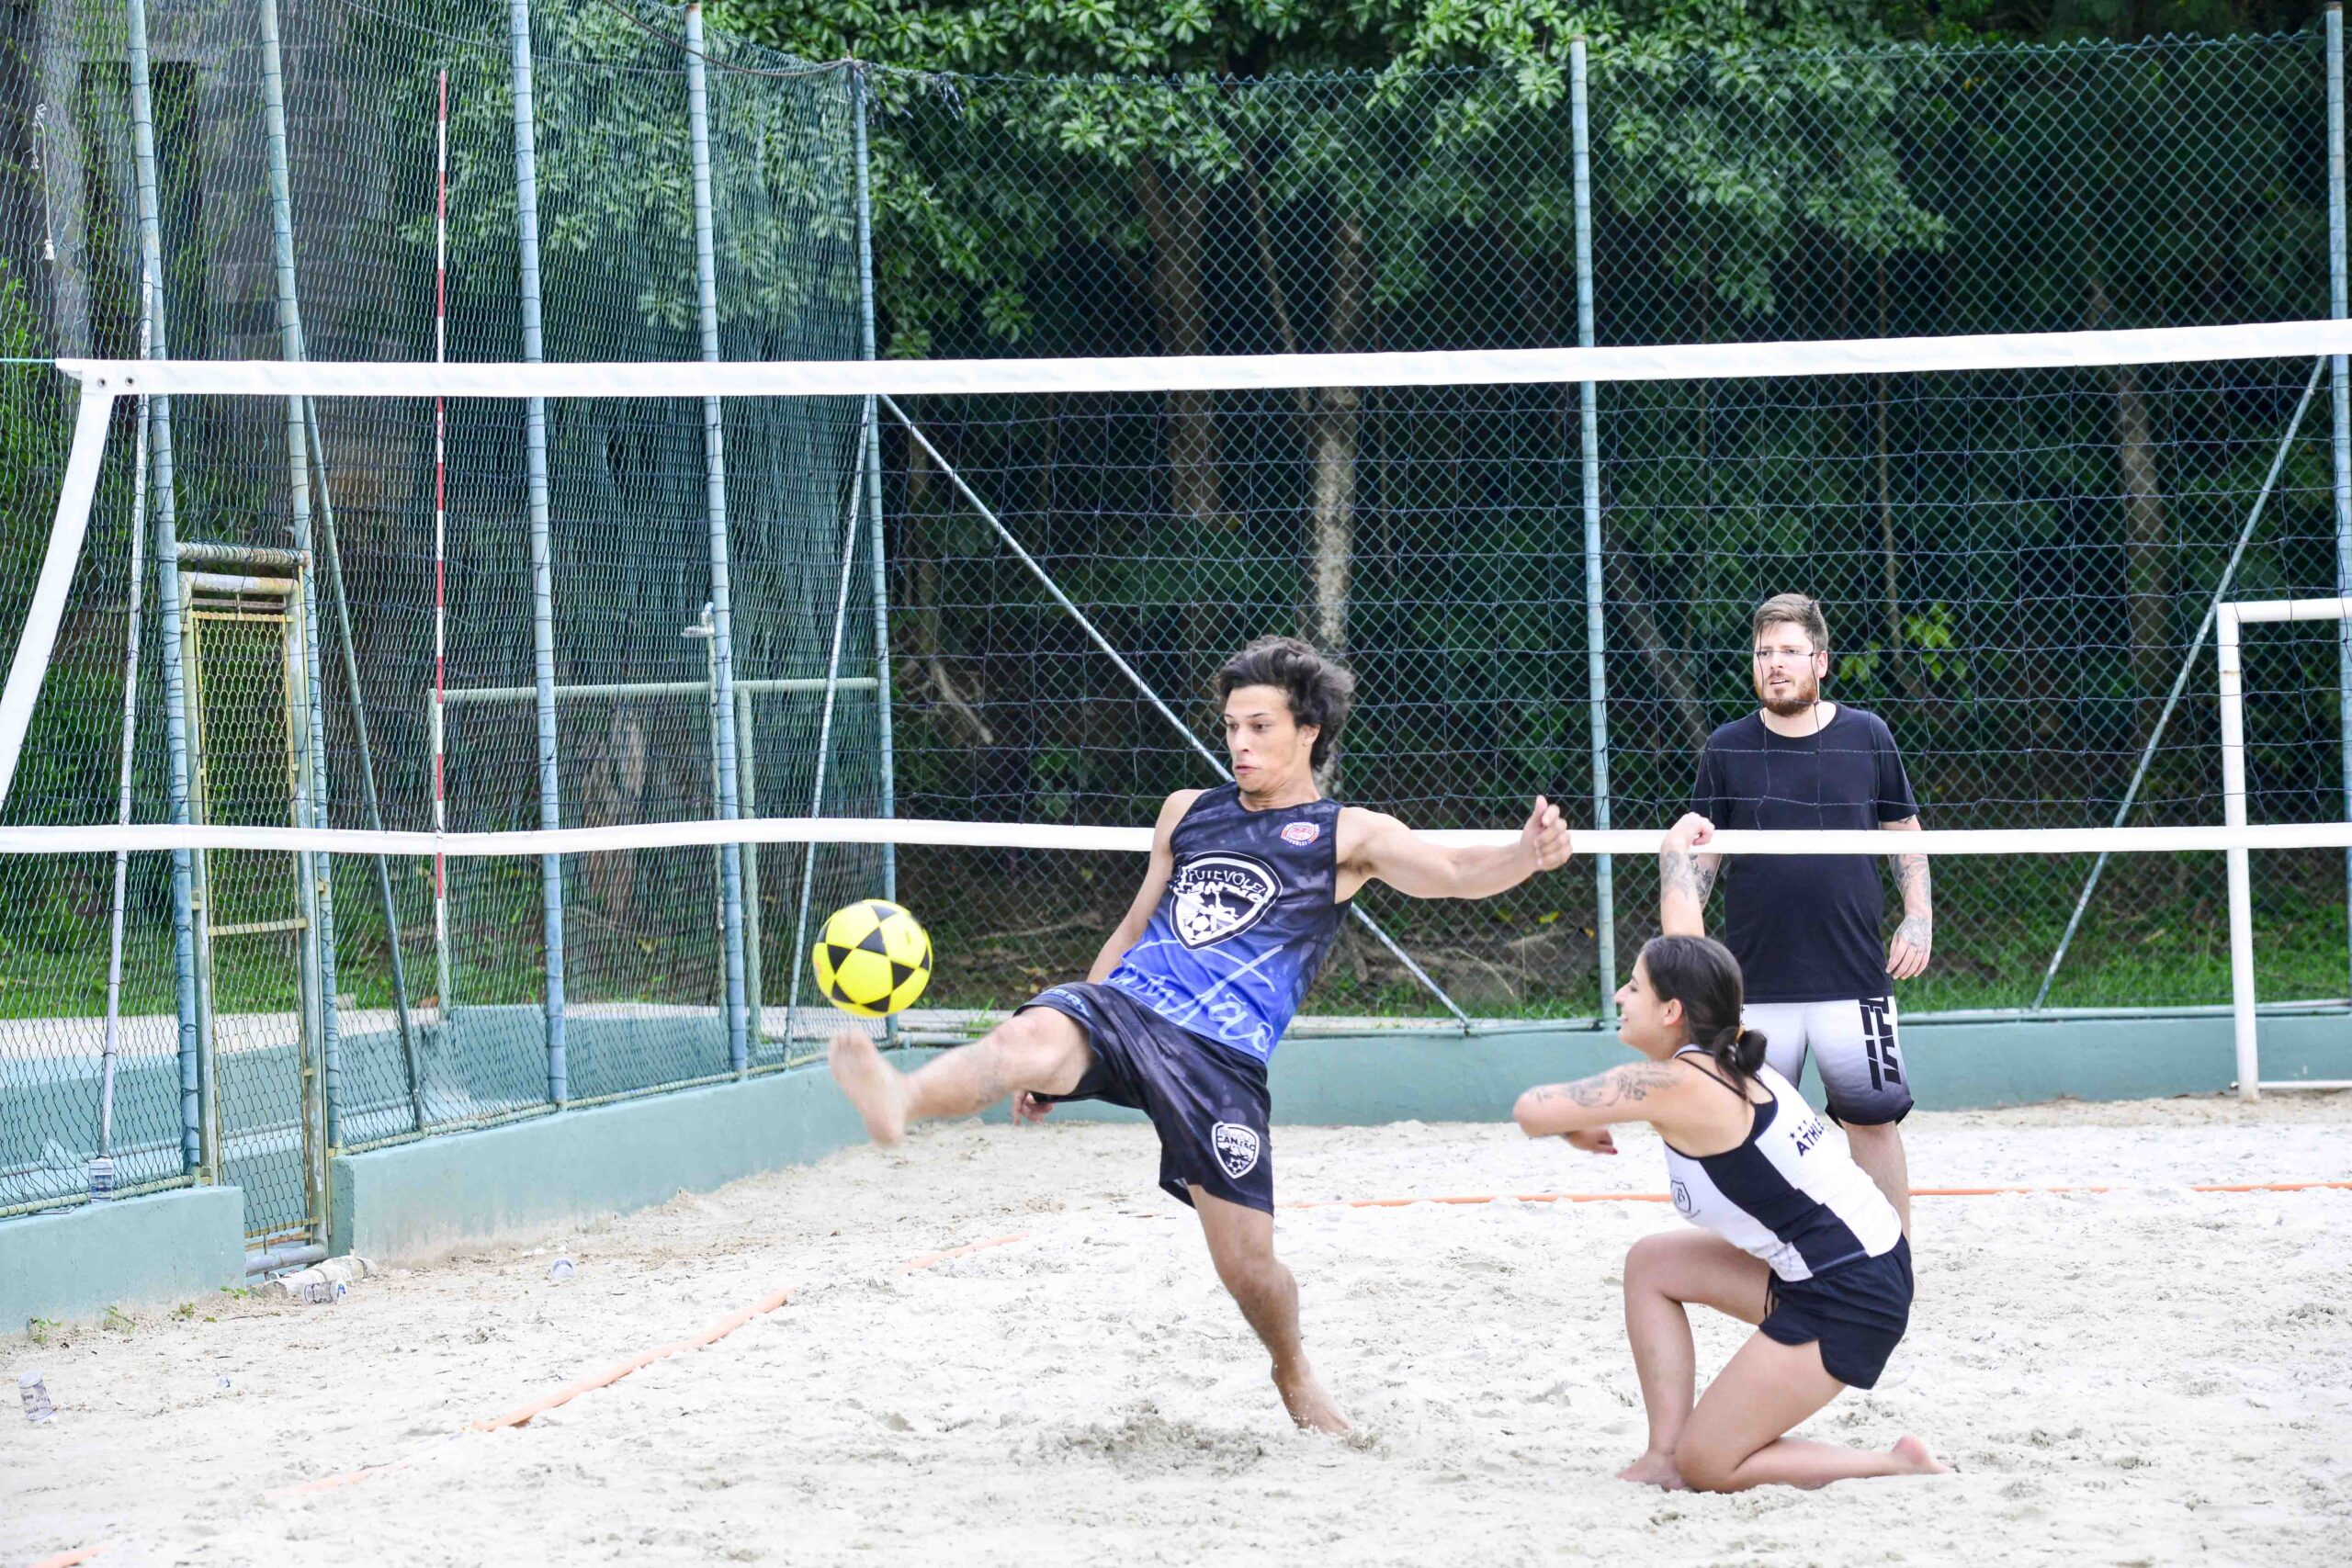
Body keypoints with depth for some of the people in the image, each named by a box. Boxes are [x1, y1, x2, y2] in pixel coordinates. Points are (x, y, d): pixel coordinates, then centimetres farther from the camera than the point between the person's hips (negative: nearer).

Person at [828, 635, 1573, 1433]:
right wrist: (1057, 1061, 26)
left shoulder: (1347, 836, 7)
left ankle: (1294, 1373, 30)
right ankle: (900, 1101, -61)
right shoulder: (1188, 812, 20)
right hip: (1122, 1007, 3)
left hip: (1221, 1058, -2)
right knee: (1032, 1037, -33)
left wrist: (1528, 853, -31)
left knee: (1248, 1267, -2)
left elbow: (1457, 873, -8)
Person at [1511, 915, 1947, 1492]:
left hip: (1850, 1302, -9)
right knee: (1651, 1263, 15)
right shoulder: (1727, 1066, 9)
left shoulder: (1678, 1085, -18)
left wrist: (1575, 1127, 5)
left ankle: (1901, 1469, 1)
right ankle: (1664, 1455, 13)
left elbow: (1533, 1111, -15)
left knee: (1708, 1466, 0)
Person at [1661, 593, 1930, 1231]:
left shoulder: (1867, 737, 4)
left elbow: (1904, 833, 15)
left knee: (1874, 1123, -1)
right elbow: (1694, 855, 7)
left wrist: (1919, 917, 3)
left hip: (1853, 979, 0)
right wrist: (1685, 947, -6)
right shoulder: (1727, 749, 4)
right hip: (1755, 982, 1)